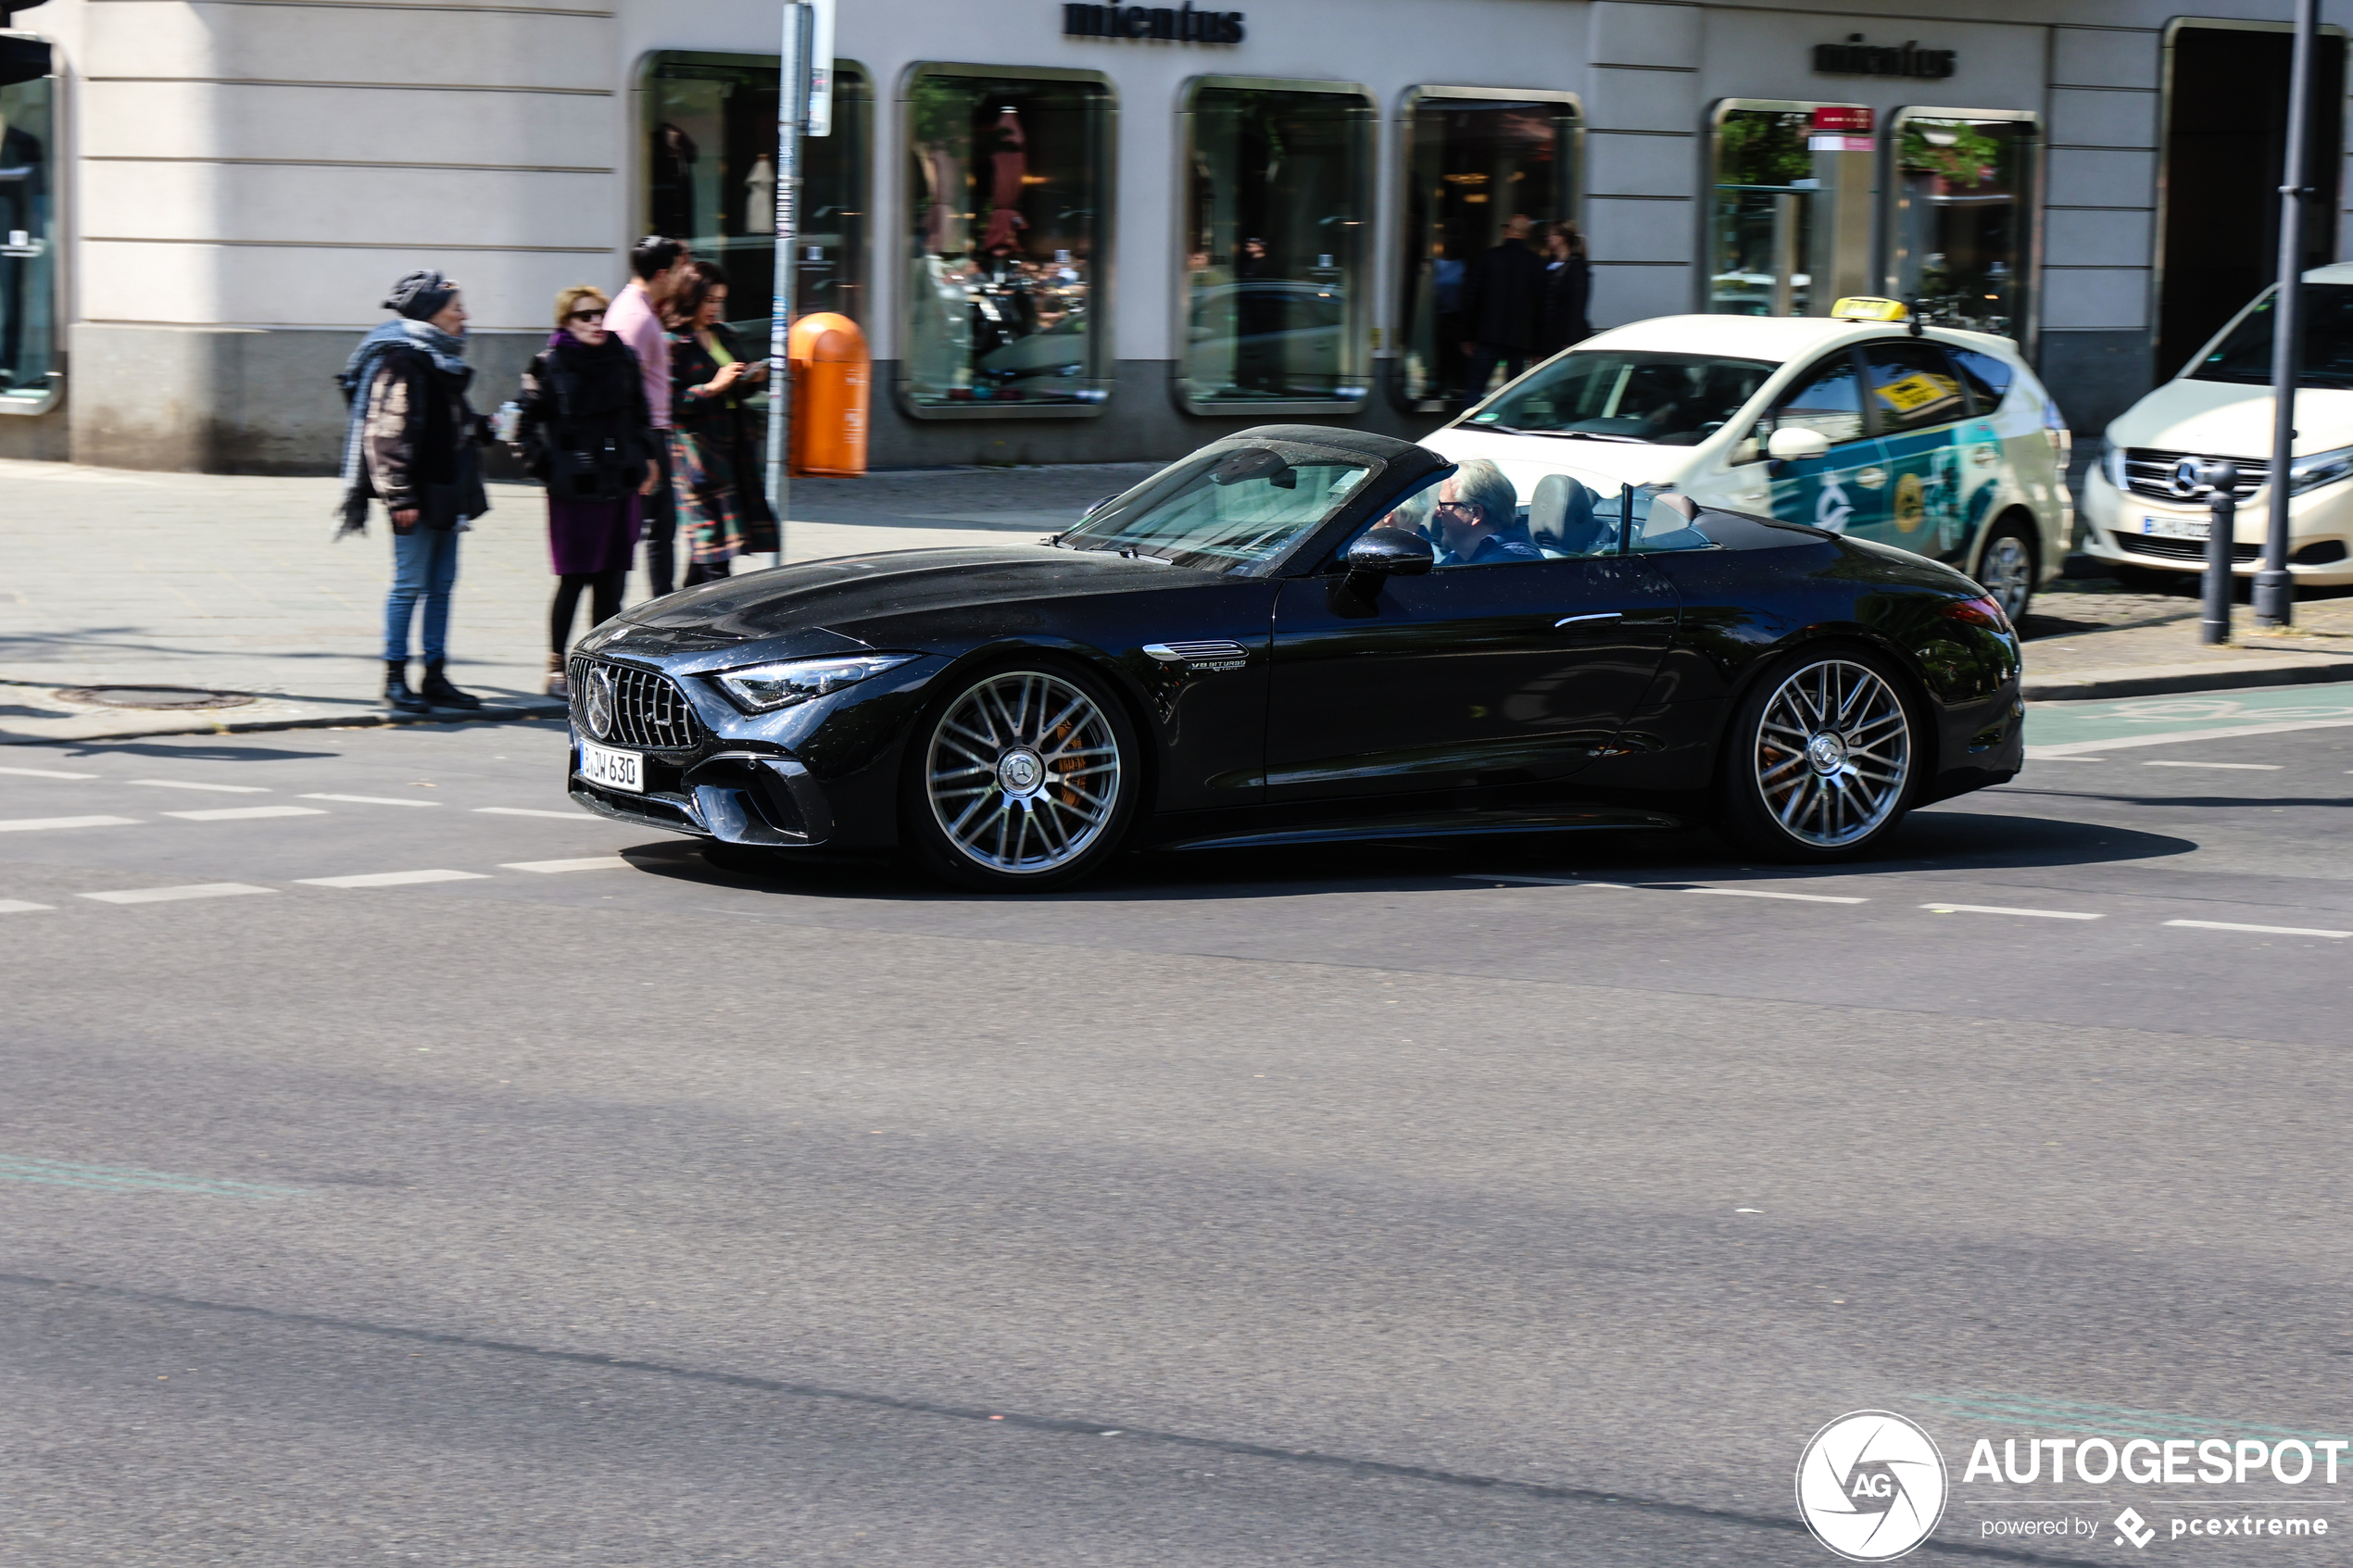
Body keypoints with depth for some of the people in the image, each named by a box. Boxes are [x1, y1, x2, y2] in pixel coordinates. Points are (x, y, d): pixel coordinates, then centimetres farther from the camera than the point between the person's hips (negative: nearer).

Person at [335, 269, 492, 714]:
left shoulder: (441, 358, 17)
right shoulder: (401, 360, -13)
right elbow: (390, 431, -18)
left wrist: (483, 428, 15)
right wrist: (400, 495, -21)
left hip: (446, 492, 9)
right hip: (419, 495, -9)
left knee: (442, 584, 10)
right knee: (410, 584, -4)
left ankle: (435, 677, 15)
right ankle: (395, 680, 3)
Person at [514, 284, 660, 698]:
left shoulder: (623, 359, 8)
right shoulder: (550, 365, -5)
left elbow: (640, 413, 21)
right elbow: (525, 427, -2)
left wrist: (646, 458, 14)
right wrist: (545, 466, -7)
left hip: (619, 483, 5)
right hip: (573, 489, -4)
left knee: (611, 579, 6)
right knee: (573, 579, -3)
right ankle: (557, 667, 5)